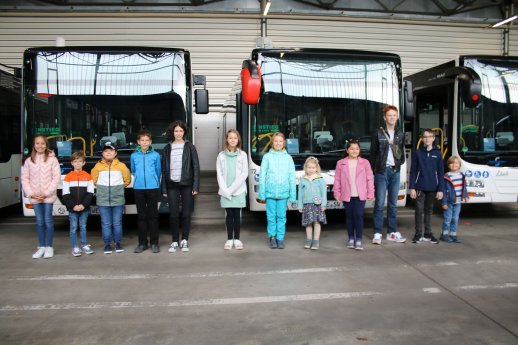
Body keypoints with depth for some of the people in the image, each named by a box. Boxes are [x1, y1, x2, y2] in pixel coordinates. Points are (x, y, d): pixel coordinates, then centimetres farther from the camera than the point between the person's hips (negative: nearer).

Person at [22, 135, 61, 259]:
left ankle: (49, 247, 11)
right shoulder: (29, 161, 6)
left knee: (48, 221, 0)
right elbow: (25, 178, 6)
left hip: (48, 196, -3)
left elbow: (56, 178, -7)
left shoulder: (52, 159, -3)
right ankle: (41, 247, 18)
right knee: (39, 222, 9)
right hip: (34, 197, 3)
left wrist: (46, 193, -12)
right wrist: (31, 193, -7)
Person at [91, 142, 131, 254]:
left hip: (118, 200, 0)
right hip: (103, 200, 1)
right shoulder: (98, 166, 2)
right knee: (106, 224, 5)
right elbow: (94, 180, 15)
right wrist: (102, 188, 12)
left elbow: (127, 180, 10)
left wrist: (119, 187, 9)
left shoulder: (121, 166, 1)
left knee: (117, 223, 6)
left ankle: (118, 243, 19)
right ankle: (107, 244, 16)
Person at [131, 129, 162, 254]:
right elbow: (133, 171, 18)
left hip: (153, 188, -1)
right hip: (138, 189, 2)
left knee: (153, 216, 3)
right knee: (142, 216, 7)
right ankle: (142, 243, 14)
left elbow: (158, 171, 9)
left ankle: (154, 242, 10)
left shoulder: (156, 155, 2)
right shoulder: (134, 156, 6)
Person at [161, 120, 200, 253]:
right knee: (173, 214, 2)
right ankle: (175, 241, 13)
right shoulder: (167, 148, 8)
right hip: (172, 185, 2)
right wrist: (164, 188, 3)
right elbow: (164, 169, 8)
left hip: (186, 184, -1)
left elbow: (196, 167, -1)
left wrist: (196, 186, -8)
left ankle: (184, 240, 15)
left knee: (186, 213, 3)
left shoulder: (190, 147, 2)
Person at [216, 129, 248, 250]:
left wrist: (232, 188, -11)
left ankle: (237, 239, 11)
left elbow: (244, 173, -4)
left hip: (239, 190, -1)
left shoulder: (242, 155, 2)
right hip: (225, 191, 1)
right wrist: (225, 190, -9)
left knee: (237, 214, 2)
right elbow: (219, 174, 3)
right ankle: (229, 239, 10)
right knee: (229, 214, 3)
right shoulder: (221, 155, 6)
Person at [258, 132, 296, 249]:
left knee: (281, 216, 4)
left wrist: (293, 195, 1)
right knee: (271, 216, 2)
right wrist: (262, 193, -2)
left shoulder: (288, 158, 6)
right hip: (270, 192, -1)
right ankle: (272, 237, 15)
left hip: (283, 192, 1)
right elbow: (262, 175, 3)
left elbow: (292, 177, 6)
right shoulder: (267, 157, 3)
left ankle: (280, 238, 12)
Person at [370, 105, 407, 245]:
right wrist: (373, 170, -6)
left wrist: (401, 161, -3)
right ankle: (377, 233, 1)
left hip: (395, 171, 4)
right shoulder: (378, 133, -1)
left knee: (393, 203, 10)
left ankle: (392, 232, 17)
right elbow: (373, 153, -1)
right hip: (381, 171, -4)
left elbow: (401, 152, 17)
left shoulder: (400, 134, 12)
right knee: (379, 203, -4)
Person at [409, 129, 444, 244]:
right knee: (419, 210, 1)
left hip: (432, 188, 1)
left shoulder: (438, 154, 4)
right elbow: (413, 171, 1)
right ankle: (418, 234, 9)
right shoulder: (417, 153, 2)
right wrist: (412, 188, -5)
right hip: (420, 187, -1)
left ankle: (428, 234, 20)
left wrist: (440, 189, -2)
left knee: (429, 210, 11)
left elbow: (440, 173, 4)